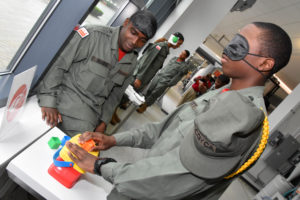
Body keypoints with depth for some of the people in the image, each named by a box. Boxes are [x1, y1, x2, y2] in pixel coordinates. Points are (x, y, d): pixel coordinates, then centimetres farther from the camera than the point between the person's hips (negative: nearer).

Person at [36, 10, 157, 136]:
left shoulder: (132, 62, 5)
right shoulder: (95, 36, -14)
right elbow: (59, 66, -11)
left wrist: (103, 122, 6)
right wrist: (48, 101, -15)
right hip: (66, 101, -4)